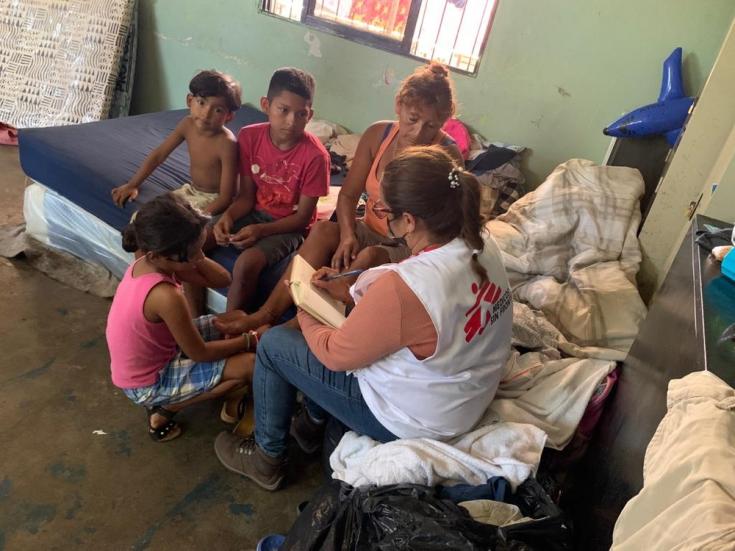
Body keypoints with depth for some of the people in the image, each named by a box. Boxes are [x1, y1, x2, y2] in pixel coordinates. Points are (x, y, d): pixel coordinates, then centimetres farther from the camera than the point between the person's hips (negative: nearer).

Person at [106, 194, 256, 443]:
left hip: (145, 359, 8)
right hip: (147, 384, -8)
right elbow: (200, 353, -22)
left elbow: (221, 279, -6)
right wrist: (248, 340, -10)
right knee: (250, 365, -13)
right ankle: (163, 411, 1)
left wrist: (197, 257, -23)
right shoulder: (166, 296, -36)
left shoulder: (147, 261, -11)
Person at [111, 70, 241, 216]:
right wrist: (132, 184, 4)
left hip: (213, 200, -6)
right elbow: (159, 154, 4)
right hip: (191, 191, 7)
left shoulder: (226, 143, -28)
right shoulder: (188, 124, -10)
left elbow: (226, 197, -26)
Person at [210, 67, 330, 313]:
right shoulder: (249, 136, -9)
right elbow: (246, 195, -2)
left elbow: (303, 216, -15)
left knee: (246, 263, -29)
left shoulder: (315, 155, -22)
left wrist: (261, 230, -27)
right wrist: (227, 216, -22)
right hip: (255, 212, 5)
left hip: (289, 225, -5)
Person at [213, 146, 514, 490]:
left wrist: (306, 317, 0)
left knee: (273, 344, 4)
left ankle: (267, 458, 27)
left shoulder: (403, 287, -37)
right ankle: (313, 423, 38)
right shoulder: (480, 242, -12)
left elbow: (337, 354, -20)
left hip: (415, 420, -8)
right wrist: (352, 294, 1)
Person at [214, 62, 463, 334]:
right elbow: (348, 194, -2)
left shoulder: (448, 155, -16)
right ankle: (266, 314, -26)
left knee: (370, 257, -35)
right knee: (323, 230, -25)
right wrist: (348, 236, -19)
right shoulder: (377, 135, -5)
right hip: (370, 233, 4)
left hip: (411, 249, -4)